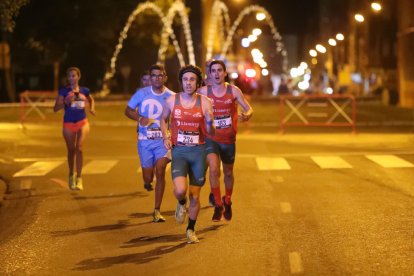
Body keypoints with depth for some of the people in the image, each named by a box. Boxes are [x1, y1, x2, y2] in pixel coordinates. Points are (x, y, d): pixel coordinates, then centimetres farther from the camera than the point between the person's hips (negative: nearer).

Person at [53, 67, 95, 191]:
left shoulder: (84, 90, 3)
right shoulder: (64, 91, -3)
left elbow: (91, 100, 24)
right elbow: (55, 108, -6)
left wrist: (92, 108, 3)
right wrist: (66, 102, -23)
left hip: (82, 123, 0)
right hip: (68, 124, 0)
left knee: (79, 148, -15)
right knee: (71, 151, 11)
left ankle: (79, 179, -12)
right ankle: (71, 175, 33)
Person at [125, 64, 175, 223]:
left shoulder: (171, 96, -2)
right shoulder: (141, 93, -1)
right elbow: (128, 110, 7)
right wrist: (139, 118, -12)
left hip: (163, 140, -1)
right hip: (145, 140, 1)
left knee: (160, 171, -17)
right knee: (148, 177, 2)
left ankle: (157, 211, -8)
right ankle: (147, 181, 44)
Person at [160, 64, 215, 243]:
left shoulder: (204, 102, -3)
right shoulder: (172, 101, -1)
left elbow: (210, 133, -3)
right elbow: (163, 119, 19)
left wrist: (210, 122, -24)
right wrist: (165, 137, 4)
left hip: (198, 151, 1)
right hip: (178, 151, 0)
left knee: (195, 195, 7)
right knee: (180, 190, -22)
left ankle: (191, 230, 28)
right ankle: (181, 204, 16)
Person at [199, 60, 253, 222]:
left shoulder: (233, 90, -5)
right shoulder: (204, 91, -7)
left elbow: (249, 109, -3)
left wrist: (246, 115, -26)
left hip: (228, 139, 2)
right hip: (211, 139, -2)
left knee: (228, 173, 17)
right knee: (214, 169, -23)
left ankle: (227, 202, 44)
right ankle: (218, 205, -6)